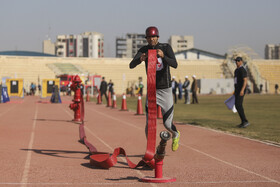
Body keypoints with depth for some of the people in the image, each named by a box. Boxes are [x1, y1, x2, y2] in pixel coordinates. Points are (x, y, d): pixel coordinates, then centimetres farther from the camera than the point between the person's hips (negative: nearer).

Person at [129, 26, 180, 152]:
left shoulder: (166, 48, -10)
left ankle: (175, 135, 38)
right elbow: (131, 65, -18)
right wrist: (141, 59, -40)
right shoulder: (144, 50, -5)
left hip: (165, 90, -1)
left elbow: (175, 65, -24)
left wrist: (163, 56, -42)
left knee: (167, 124, 3)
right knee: (149, 123, -8)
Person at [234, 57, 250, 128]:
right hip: (237, 90, 10)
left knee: (238, 105, -18)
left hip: (241, 90, -10)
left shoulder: (242, 70, -14)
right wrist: (235, 91, 26)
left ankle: (245, 121, -17)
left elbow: (245, 81, -22)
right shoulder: (236, 70, 18)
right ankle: (243, 122, 12)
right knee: (238, 105, 8)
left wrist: (242, 90, -32)